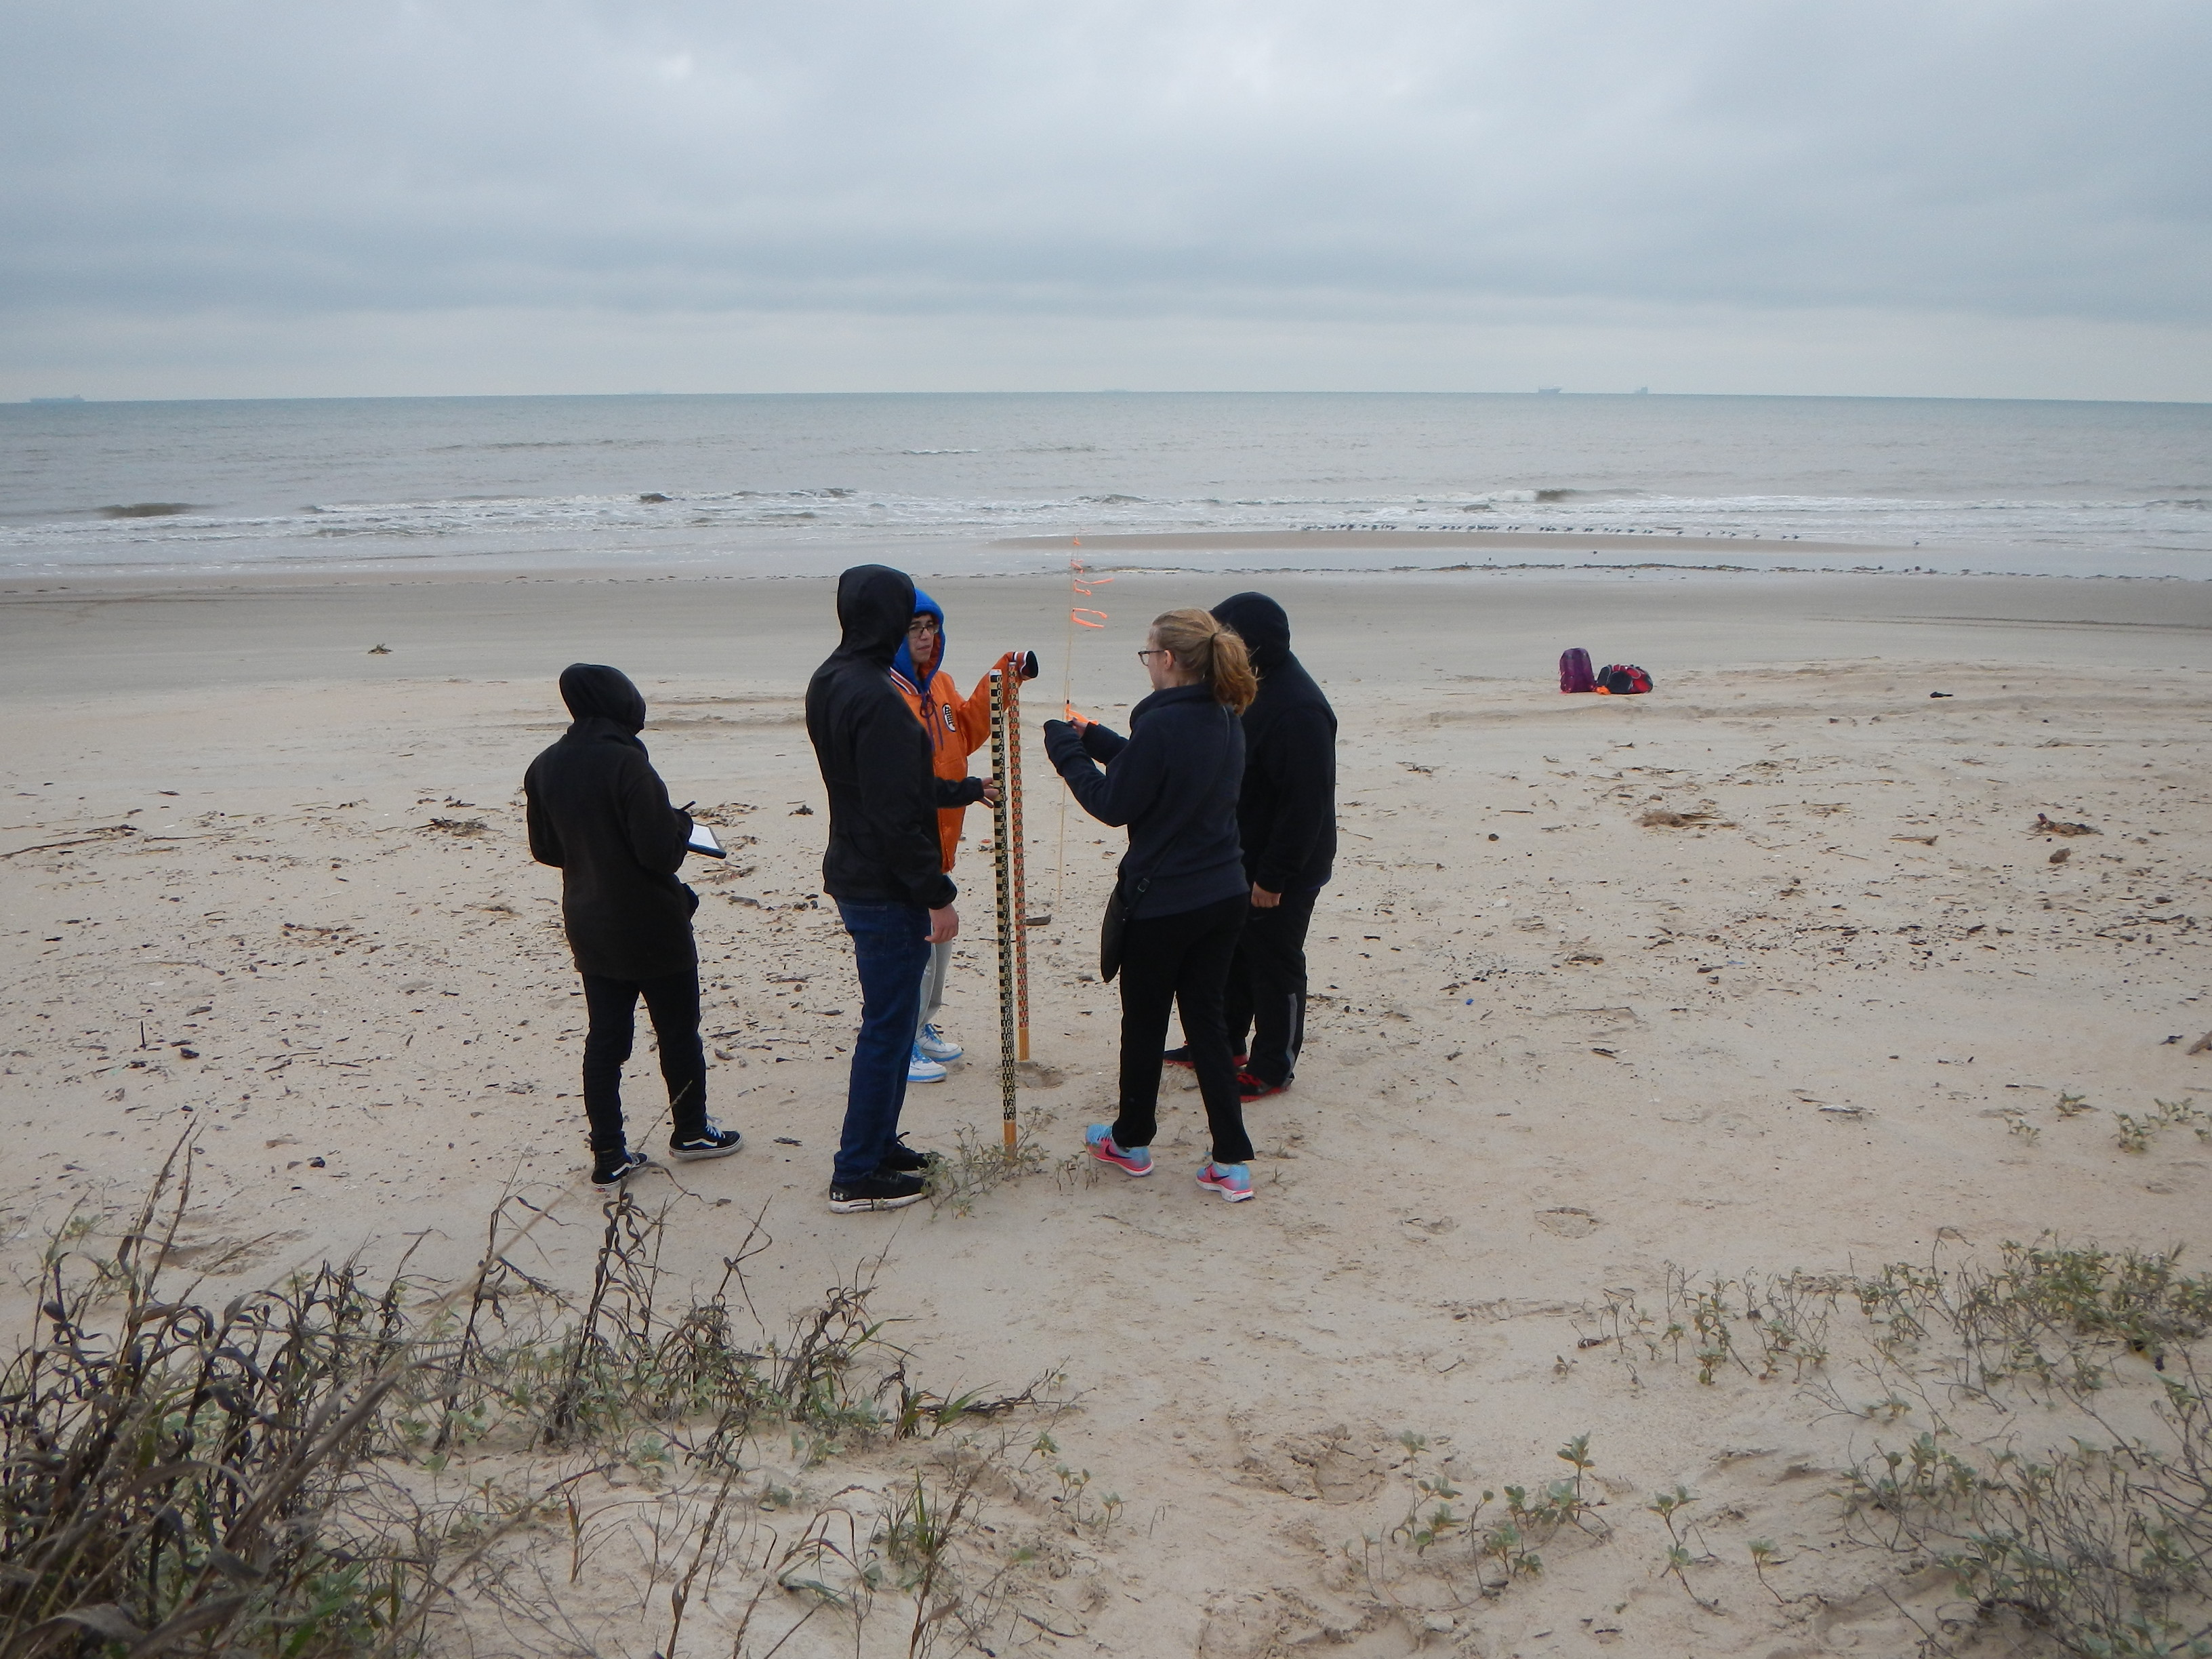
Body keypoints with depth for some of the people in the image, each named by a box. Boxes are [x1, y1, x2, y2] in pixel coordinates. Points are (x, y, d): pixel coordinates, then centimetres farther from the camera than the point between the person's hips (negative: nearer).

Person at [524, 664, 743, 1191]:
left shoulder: (544, 768, 0)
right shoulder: (625, 762, -22)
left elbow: (545, 849, 10)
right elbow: (661, 848, -24)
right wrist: (682, 824, -3)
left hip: (589, 927, 6)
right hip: (652, 927, -6)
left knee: (605, 1039, 10)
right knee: (678, 1030, 13)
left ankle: (610, 1156, 11)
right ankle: (691, 1131, 28)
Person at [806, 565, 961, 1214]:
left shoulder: (829, 682, 8)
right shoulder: (876, 699, -24)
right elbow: (896, 816, -25)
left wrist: (963, 788, 27)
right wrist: (937, 894, -19)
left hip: (854, 875, 10)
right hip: (886, 889, -10)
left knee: (890, 1019, 20)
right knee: (887, 1026, 0)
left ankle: (877, 1143, 31)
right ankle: (857, 1175, 8)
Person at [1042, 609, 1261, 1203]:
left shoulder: (1161, 725, -22)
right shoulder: (1225, 721, 4)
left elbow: (1114, 803, -15)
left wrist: (1068, 752, -3)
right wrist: (1093, 738, 16)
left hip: (1162, 902, -7)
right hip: (1224, 896, 7)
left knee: (1144, 1021, 12)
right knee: (1205, 1018, 13)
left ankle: (1132, 1142, 30)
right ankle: (1232, 1161, 10)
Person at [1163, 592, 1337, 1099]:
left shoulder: (1299, 709, -26)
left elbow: (1305, 805, -27)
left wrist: (1273, 877, -24)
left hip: (1283, 872, -10)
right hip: (1239, 858, 10)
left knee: (1275, 963, 4)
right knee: (1230, 952, 21)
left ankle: (1273, 1067, 18)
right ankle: (1224, 1044, 38)